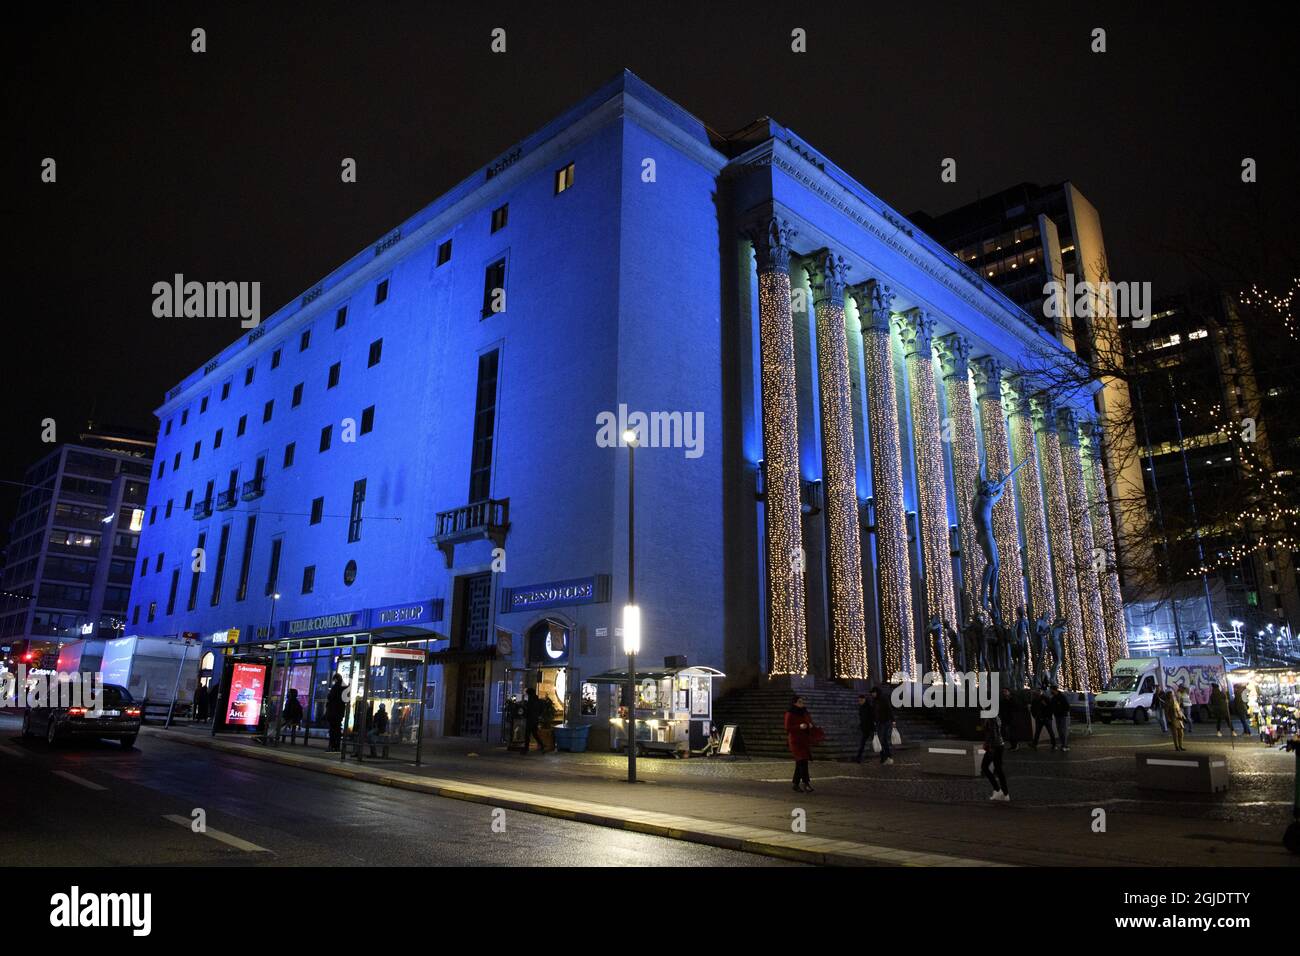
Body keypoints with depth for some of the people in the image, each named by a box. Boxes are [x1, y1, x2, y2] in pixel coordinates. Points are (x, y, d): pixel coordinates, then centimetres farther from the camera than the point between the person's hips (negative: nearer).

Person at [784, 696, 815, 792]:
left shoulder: (805, 713, 13)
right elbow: (788, 728, -11)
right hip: (796, 741, -7)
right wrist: (799, 726, -22)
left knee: (800, 763, 8)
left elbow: (809, 723, 21)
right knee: (803, 761, -15)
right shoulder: (790, 714, -7)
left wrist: (810, 725, -2)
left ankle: (795, 784, 16)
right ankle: (806, 783, -14)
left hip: (805, 741, 7)